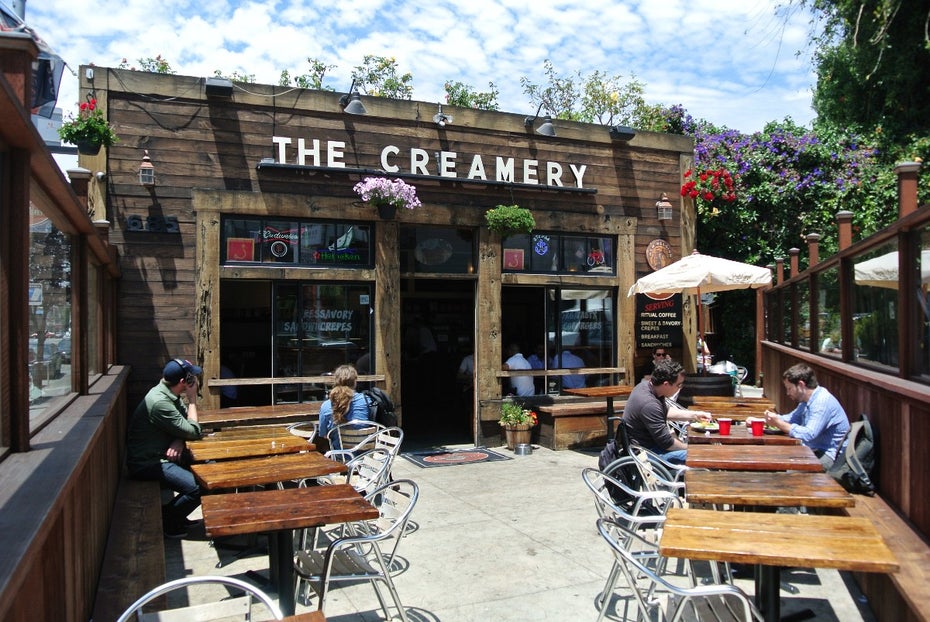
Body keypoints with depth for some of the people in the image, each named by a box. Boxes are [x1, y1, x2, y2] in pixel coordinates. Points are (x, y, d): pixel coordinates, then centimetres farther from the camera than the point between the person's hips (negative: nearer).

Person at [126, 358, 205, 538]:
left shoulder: (170, 394, 5)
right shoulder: (159, 402, -26)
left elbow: (184, 425, 9)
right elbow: (193, 432, -22)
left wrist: (179, 441, -13)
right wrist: (192, 399, -14)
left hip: (162, 454, 10)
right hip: (147, 463, -10)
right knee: (198, 488, -24)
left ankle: (178, 515, 16)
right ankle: (166, 522, 0)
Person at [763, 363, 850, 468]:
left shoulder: (823, 401, -20)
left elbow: (808, 434, -28)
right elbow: (791, 418, 24)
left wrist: (778, 423, -21)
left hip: (829, 455, -10)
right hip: (814, 450, 10)